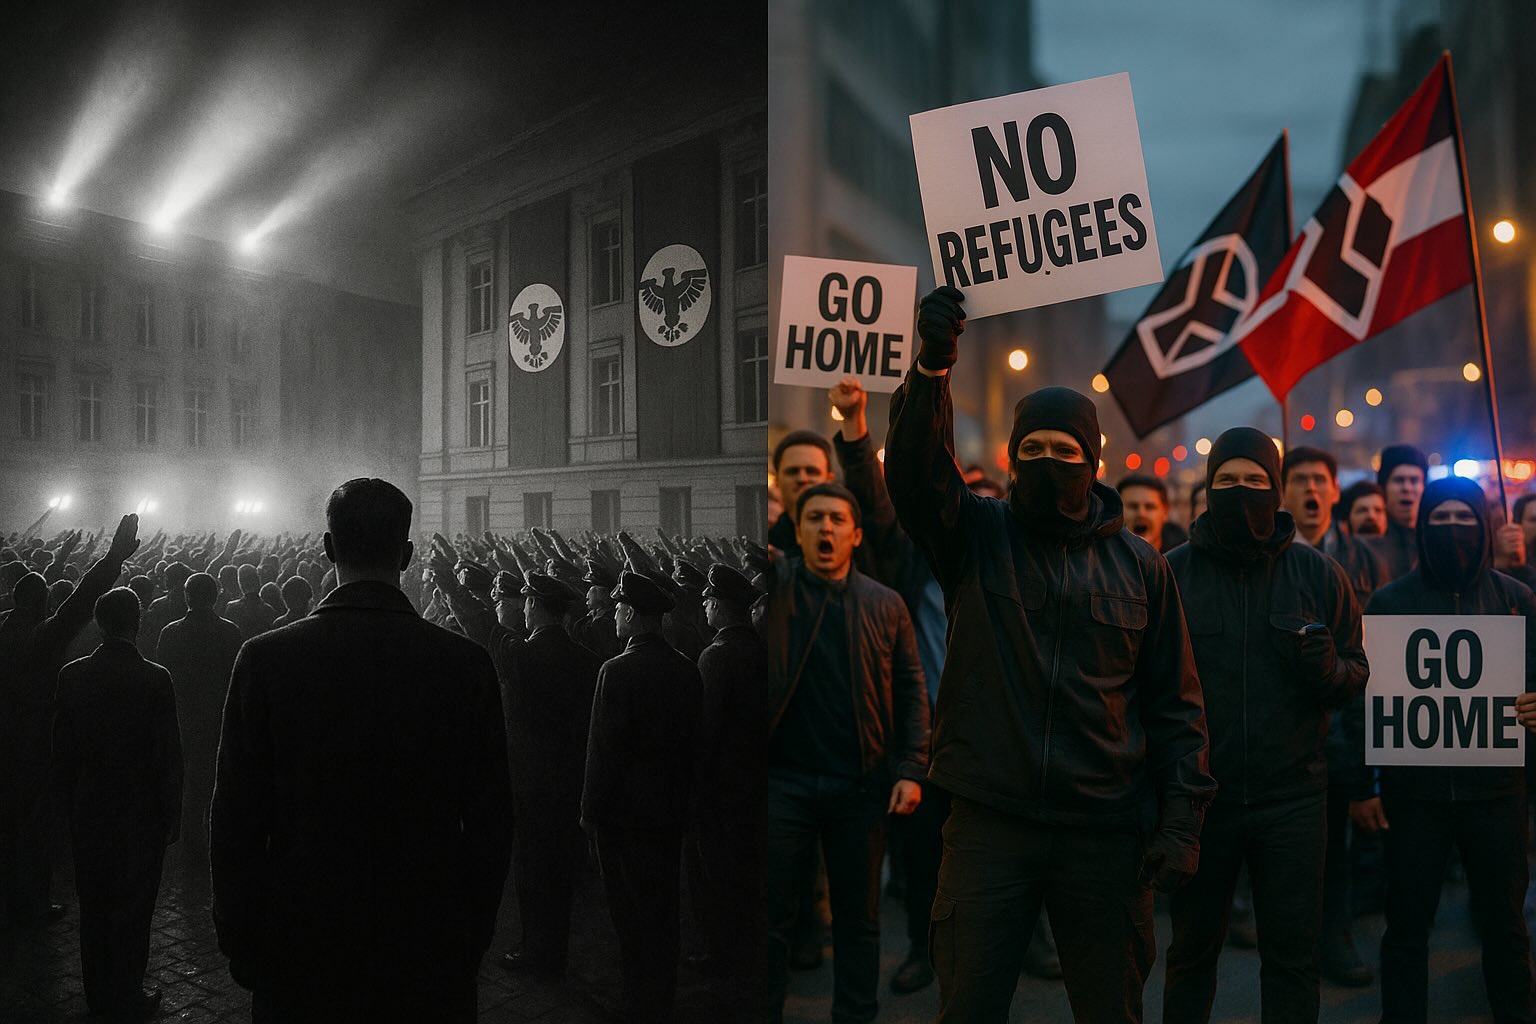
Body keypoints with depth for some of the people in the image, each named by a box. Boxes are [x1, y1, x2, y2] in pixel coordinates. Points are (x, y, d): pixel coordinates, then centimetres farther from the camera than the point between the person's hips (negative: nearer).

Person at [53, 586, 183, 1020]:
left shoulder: (72, 675, -6)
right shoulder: (154, 678, -19)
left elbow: (62, 749, 2)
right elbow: (168, 754, -15)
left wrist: (72, 804, 14)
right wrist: (173, 815, -3)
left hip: (87, 811, 4)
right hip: (140, 814, -4)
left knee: (93, 904, 18)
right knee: (133, 906, 10)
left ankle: (97, 990, 31)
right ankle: (126, 995, 20)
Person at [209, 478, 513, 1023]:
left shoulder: (264, 658, -11)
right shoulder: (466, 662, -11)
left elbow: (236, 821, -5)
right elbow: (491, 821, -6)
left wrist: (239, 942, 7)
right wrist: (472, 934, 7)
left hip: (300, 944, 0)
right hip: (430, 954, 0)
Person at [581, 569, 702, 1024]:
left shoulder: (618, 671, -20)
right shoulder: (687, 670, -1)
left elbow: (604, 749, -17)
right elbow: (692, 742, 7)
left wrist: (591, 811, -7)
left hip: (625, 811, -6)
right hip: (672, 807, 6)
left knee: (633, 913, 8)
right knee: (664, 906, 17)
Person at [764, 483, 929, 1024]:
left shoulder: (886, 605, 3)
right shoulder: (772, 588, 2)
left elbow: (911, 690, 4)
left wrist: (911, 768, -5)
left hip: (862, 785, 1)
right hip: (783, 780, -1)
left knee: (858, 917, 14)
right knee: (772, 914, 8)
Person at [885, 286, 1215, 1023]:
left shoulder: (1138, 564, 5)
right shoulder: (977, 536, 2)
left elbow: (1175, 704, 6)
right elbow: (914, 470, -17)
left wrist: (1182, 821, -1)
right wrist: (932, 365, -31)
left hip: (1106, 832, 1)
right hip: (989, 824, -1)